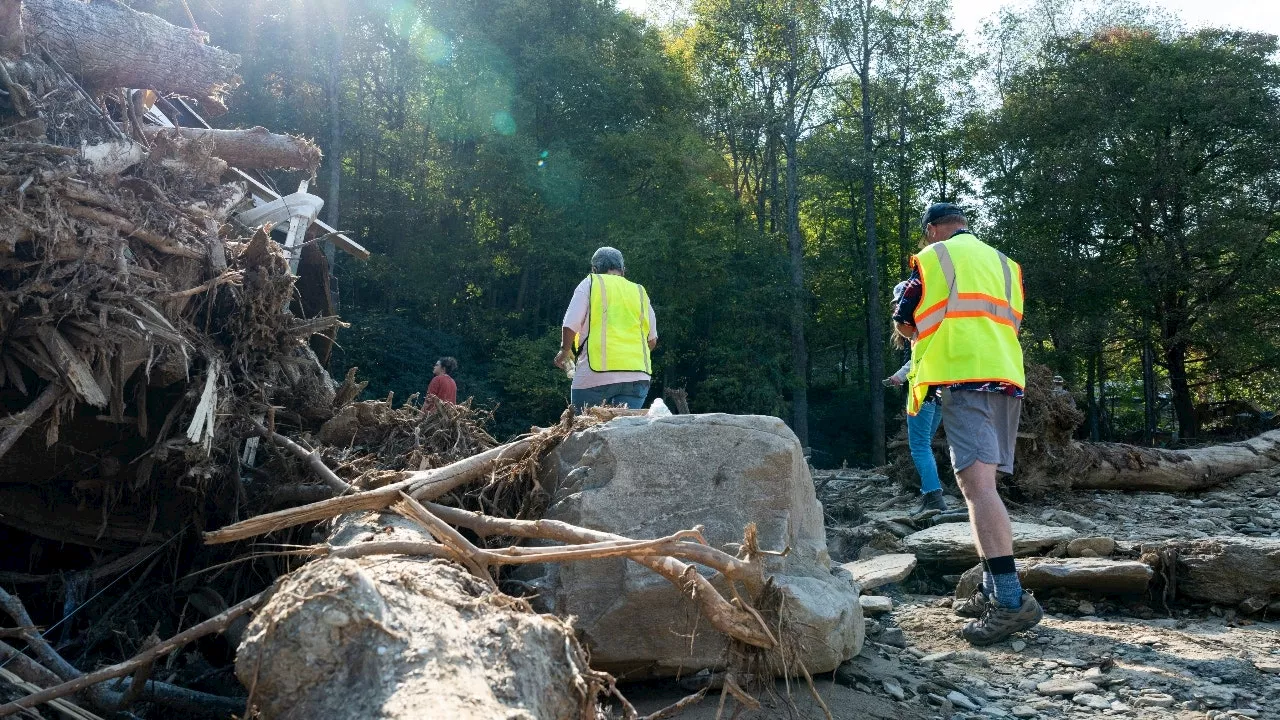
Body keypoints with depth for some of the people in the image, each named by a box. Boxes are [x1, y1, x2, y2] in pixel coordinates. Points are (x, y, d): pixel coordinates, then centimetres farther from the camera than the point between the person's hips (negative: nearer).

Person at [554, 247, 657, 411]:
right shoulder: (640, 292, 19)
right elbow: (652, 341, 22)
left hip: (597, 374, -4)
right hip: (637, 376, 4)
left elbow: (570, 325, -2)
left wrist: (565, 350, 15)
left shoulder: (591, 283, 7)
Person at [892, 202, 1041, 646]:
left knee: (976, 482, -17)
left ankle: (1012, 599, -28)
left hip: (966, 378, -7)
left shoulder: (932, 257, 7)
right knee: (982, 483, 13)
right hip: (1008, 377, 7)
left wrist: (930, 329, 30)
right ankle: (992, 590, 14)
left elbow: (904, 324, 10)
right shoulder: (1003, 264, 24)